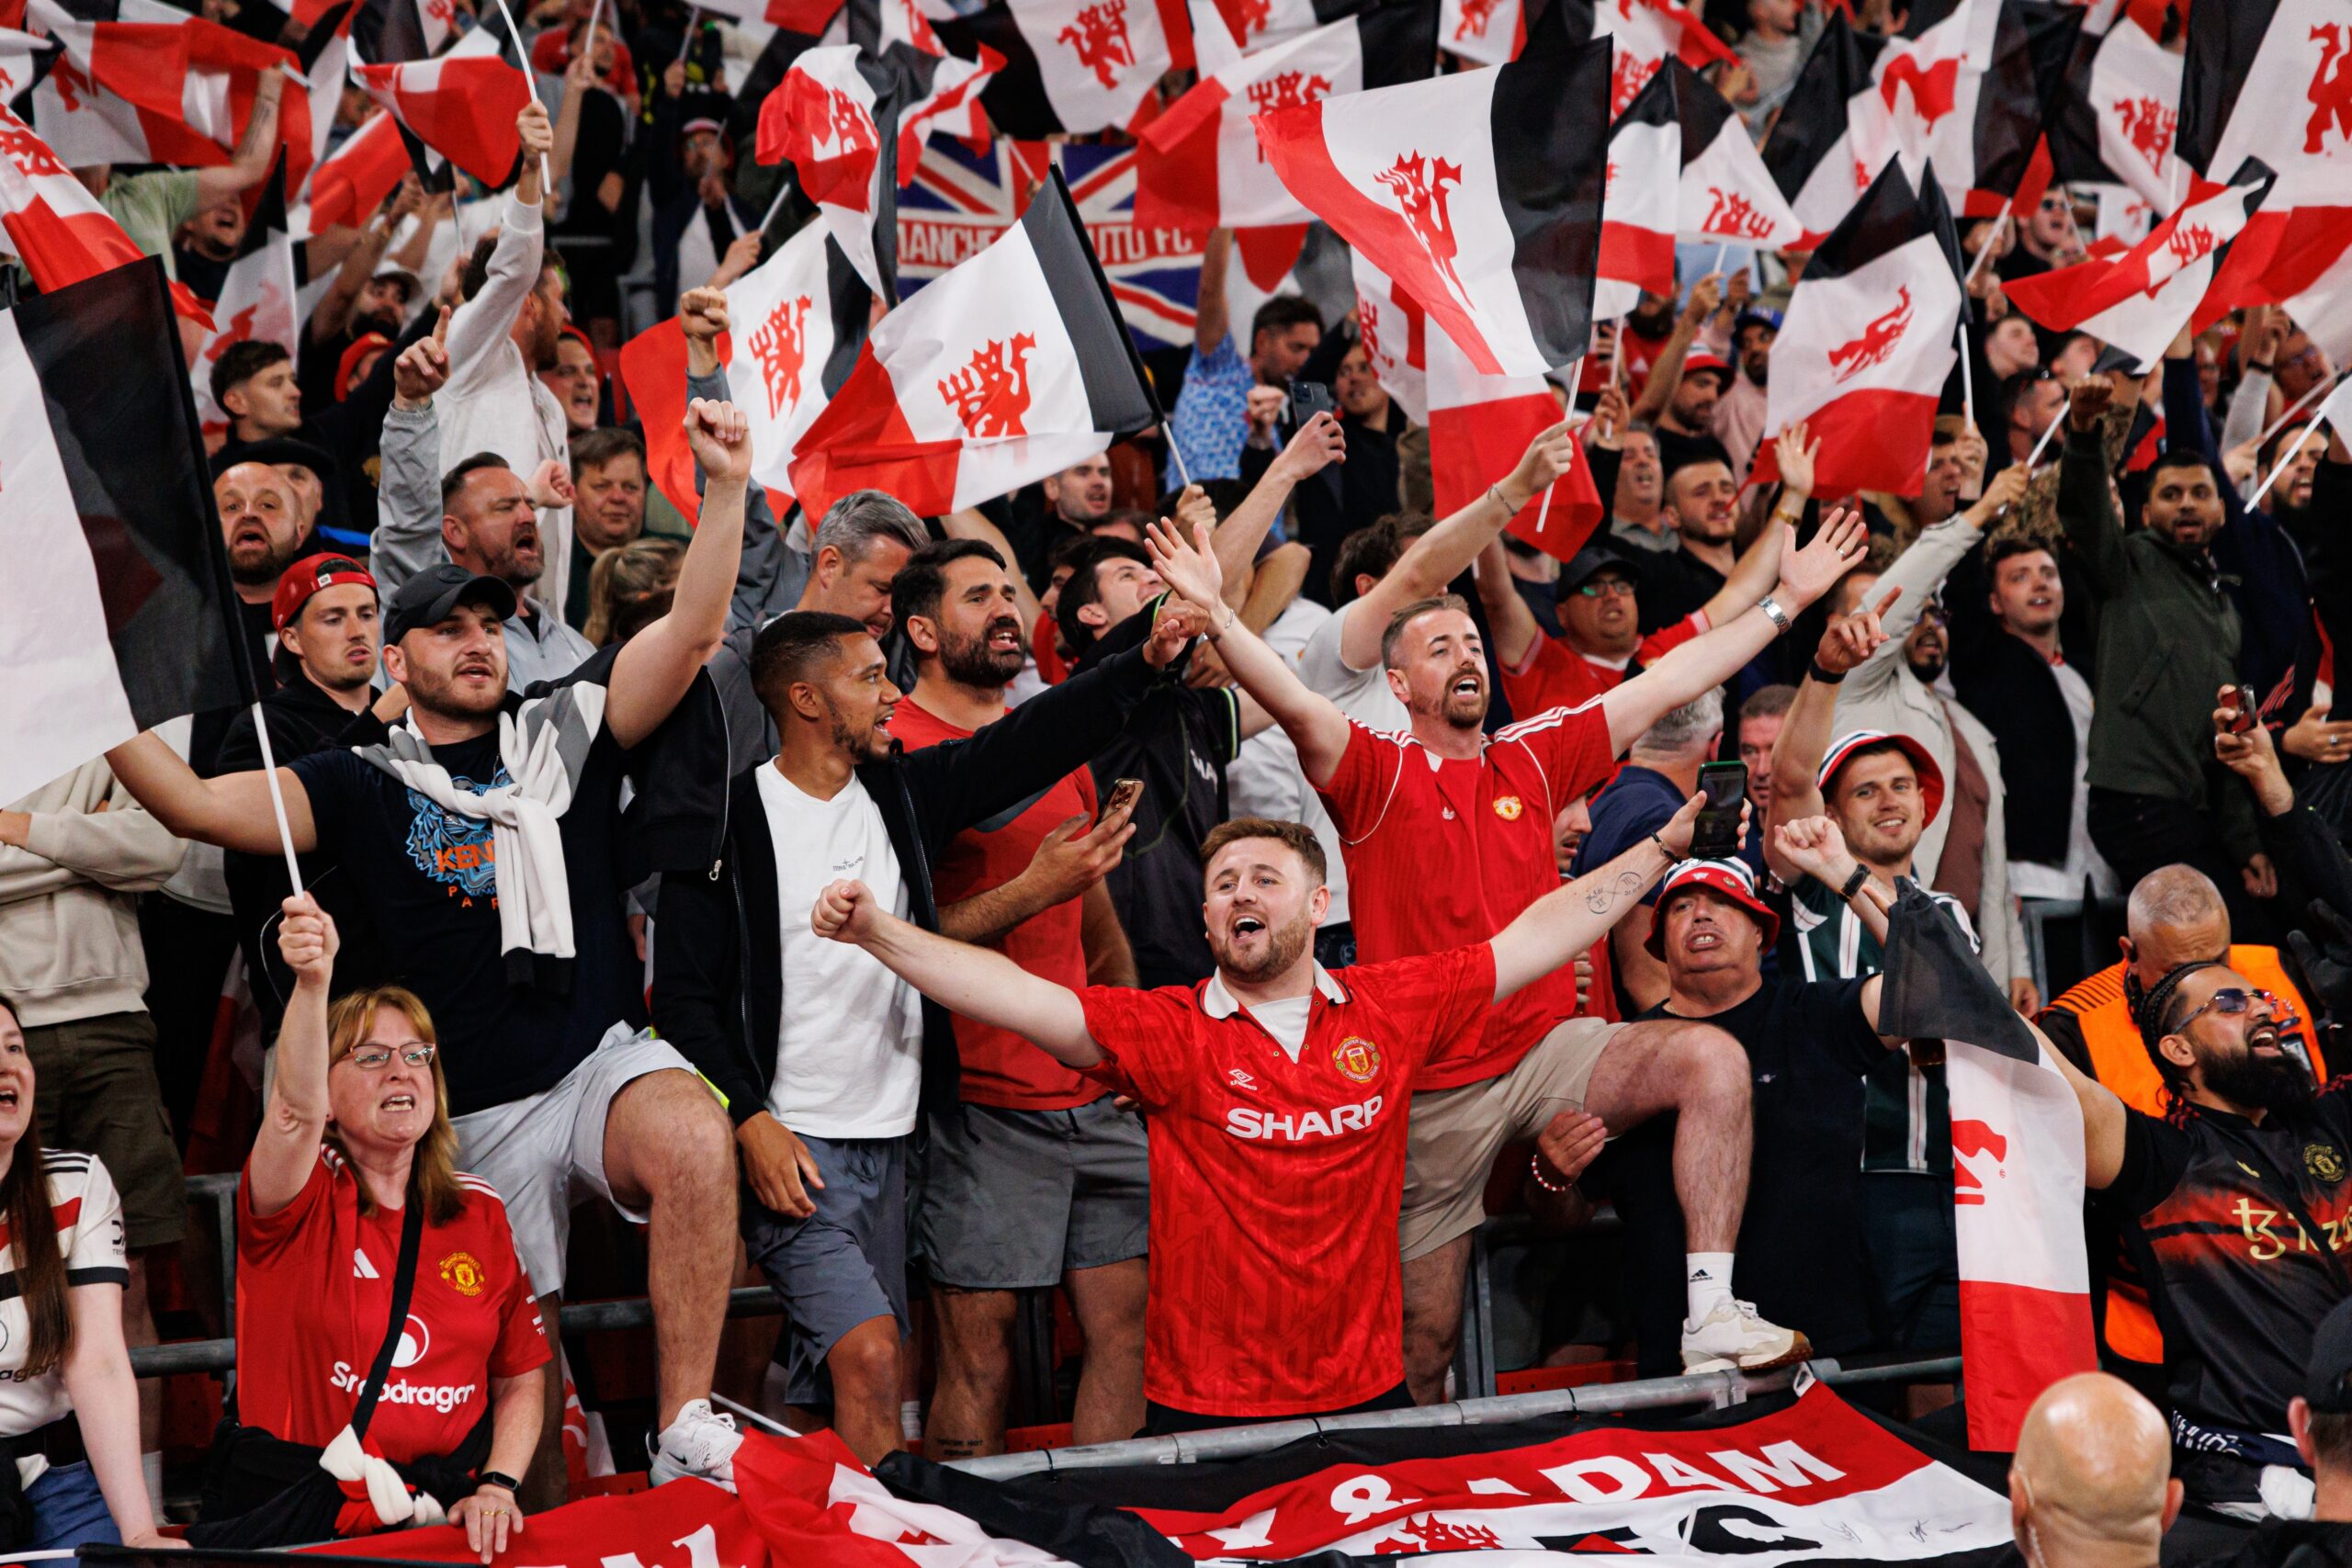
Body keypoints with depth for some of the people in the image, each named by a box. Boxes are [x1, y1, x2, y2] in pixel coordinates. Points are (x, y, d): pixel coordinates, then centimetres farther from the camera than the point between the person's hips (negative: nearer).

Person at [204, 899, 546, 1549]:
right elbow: (297, 1109, -23)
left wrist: (496, 1486, -4)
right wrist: (312, 984, -40)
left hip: (444, 1503, 3)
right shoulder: (304, 1199, 1)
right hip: (286, 1507, -3)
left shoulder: (480, 1211, 12)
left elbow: (522, 1376, 13)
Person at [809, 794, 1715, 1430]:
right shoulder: (1168, 1032, -5)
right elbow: (1023, 999, -15)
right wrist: (877, 932, -26)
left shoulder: (1393, 1009, 3)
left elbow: (1536, 938, 8)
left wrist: (1664, 846, 10)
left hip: (1367, 1394, 2)